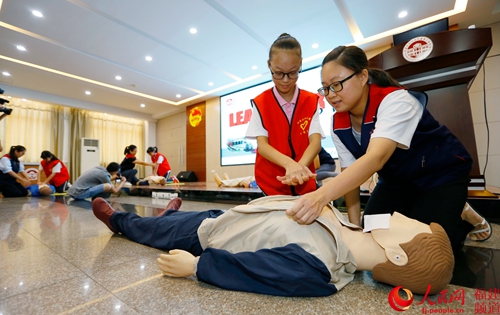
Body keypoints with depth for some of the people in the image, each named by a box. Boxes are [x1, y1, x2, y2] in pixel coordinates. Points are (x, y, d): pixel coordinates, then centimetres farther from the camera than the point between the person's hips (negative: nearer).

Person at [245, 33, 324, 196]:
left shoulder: (312, 102, 0)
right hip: (271, 183, -1)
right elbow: (262, 145, -13)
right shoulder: (260, 103, -4)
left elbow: (315, 141, -11)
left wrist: (300, 166, -32)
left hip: (303, 183, 2)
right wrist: (289, 163, -32)